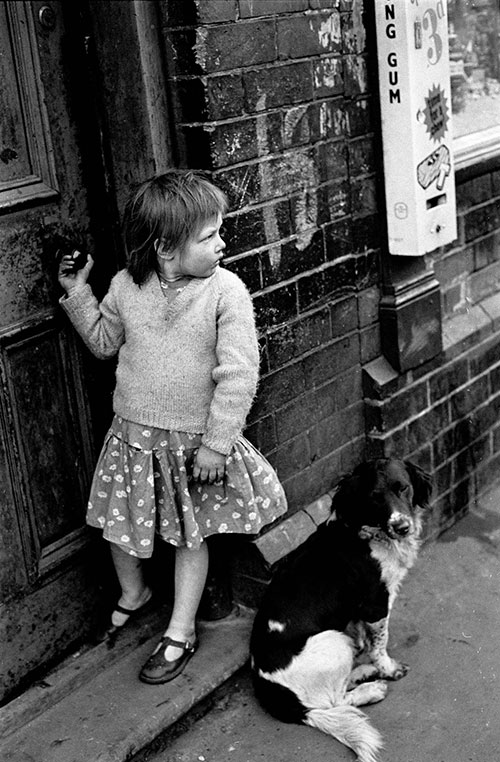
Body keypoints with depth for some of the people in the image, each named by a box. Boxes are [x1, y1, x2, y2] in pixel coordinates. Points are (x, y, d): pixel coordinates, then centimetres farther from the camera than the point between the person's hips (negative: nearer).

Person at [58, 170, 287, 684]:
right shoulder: (127, 286, -6)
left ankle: (180, 632, 29)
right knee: (119, 524, 15)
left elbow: (238, 375, -17)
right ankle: (132, 593, 46)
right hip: (134, 434, 3)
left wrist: (216, 443, -17)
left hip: (194, 439, -3)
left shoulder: (226, 291, -16)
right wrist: (77, 295, 1)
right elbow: (104, 341, 13)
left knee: (190, 535, 12)